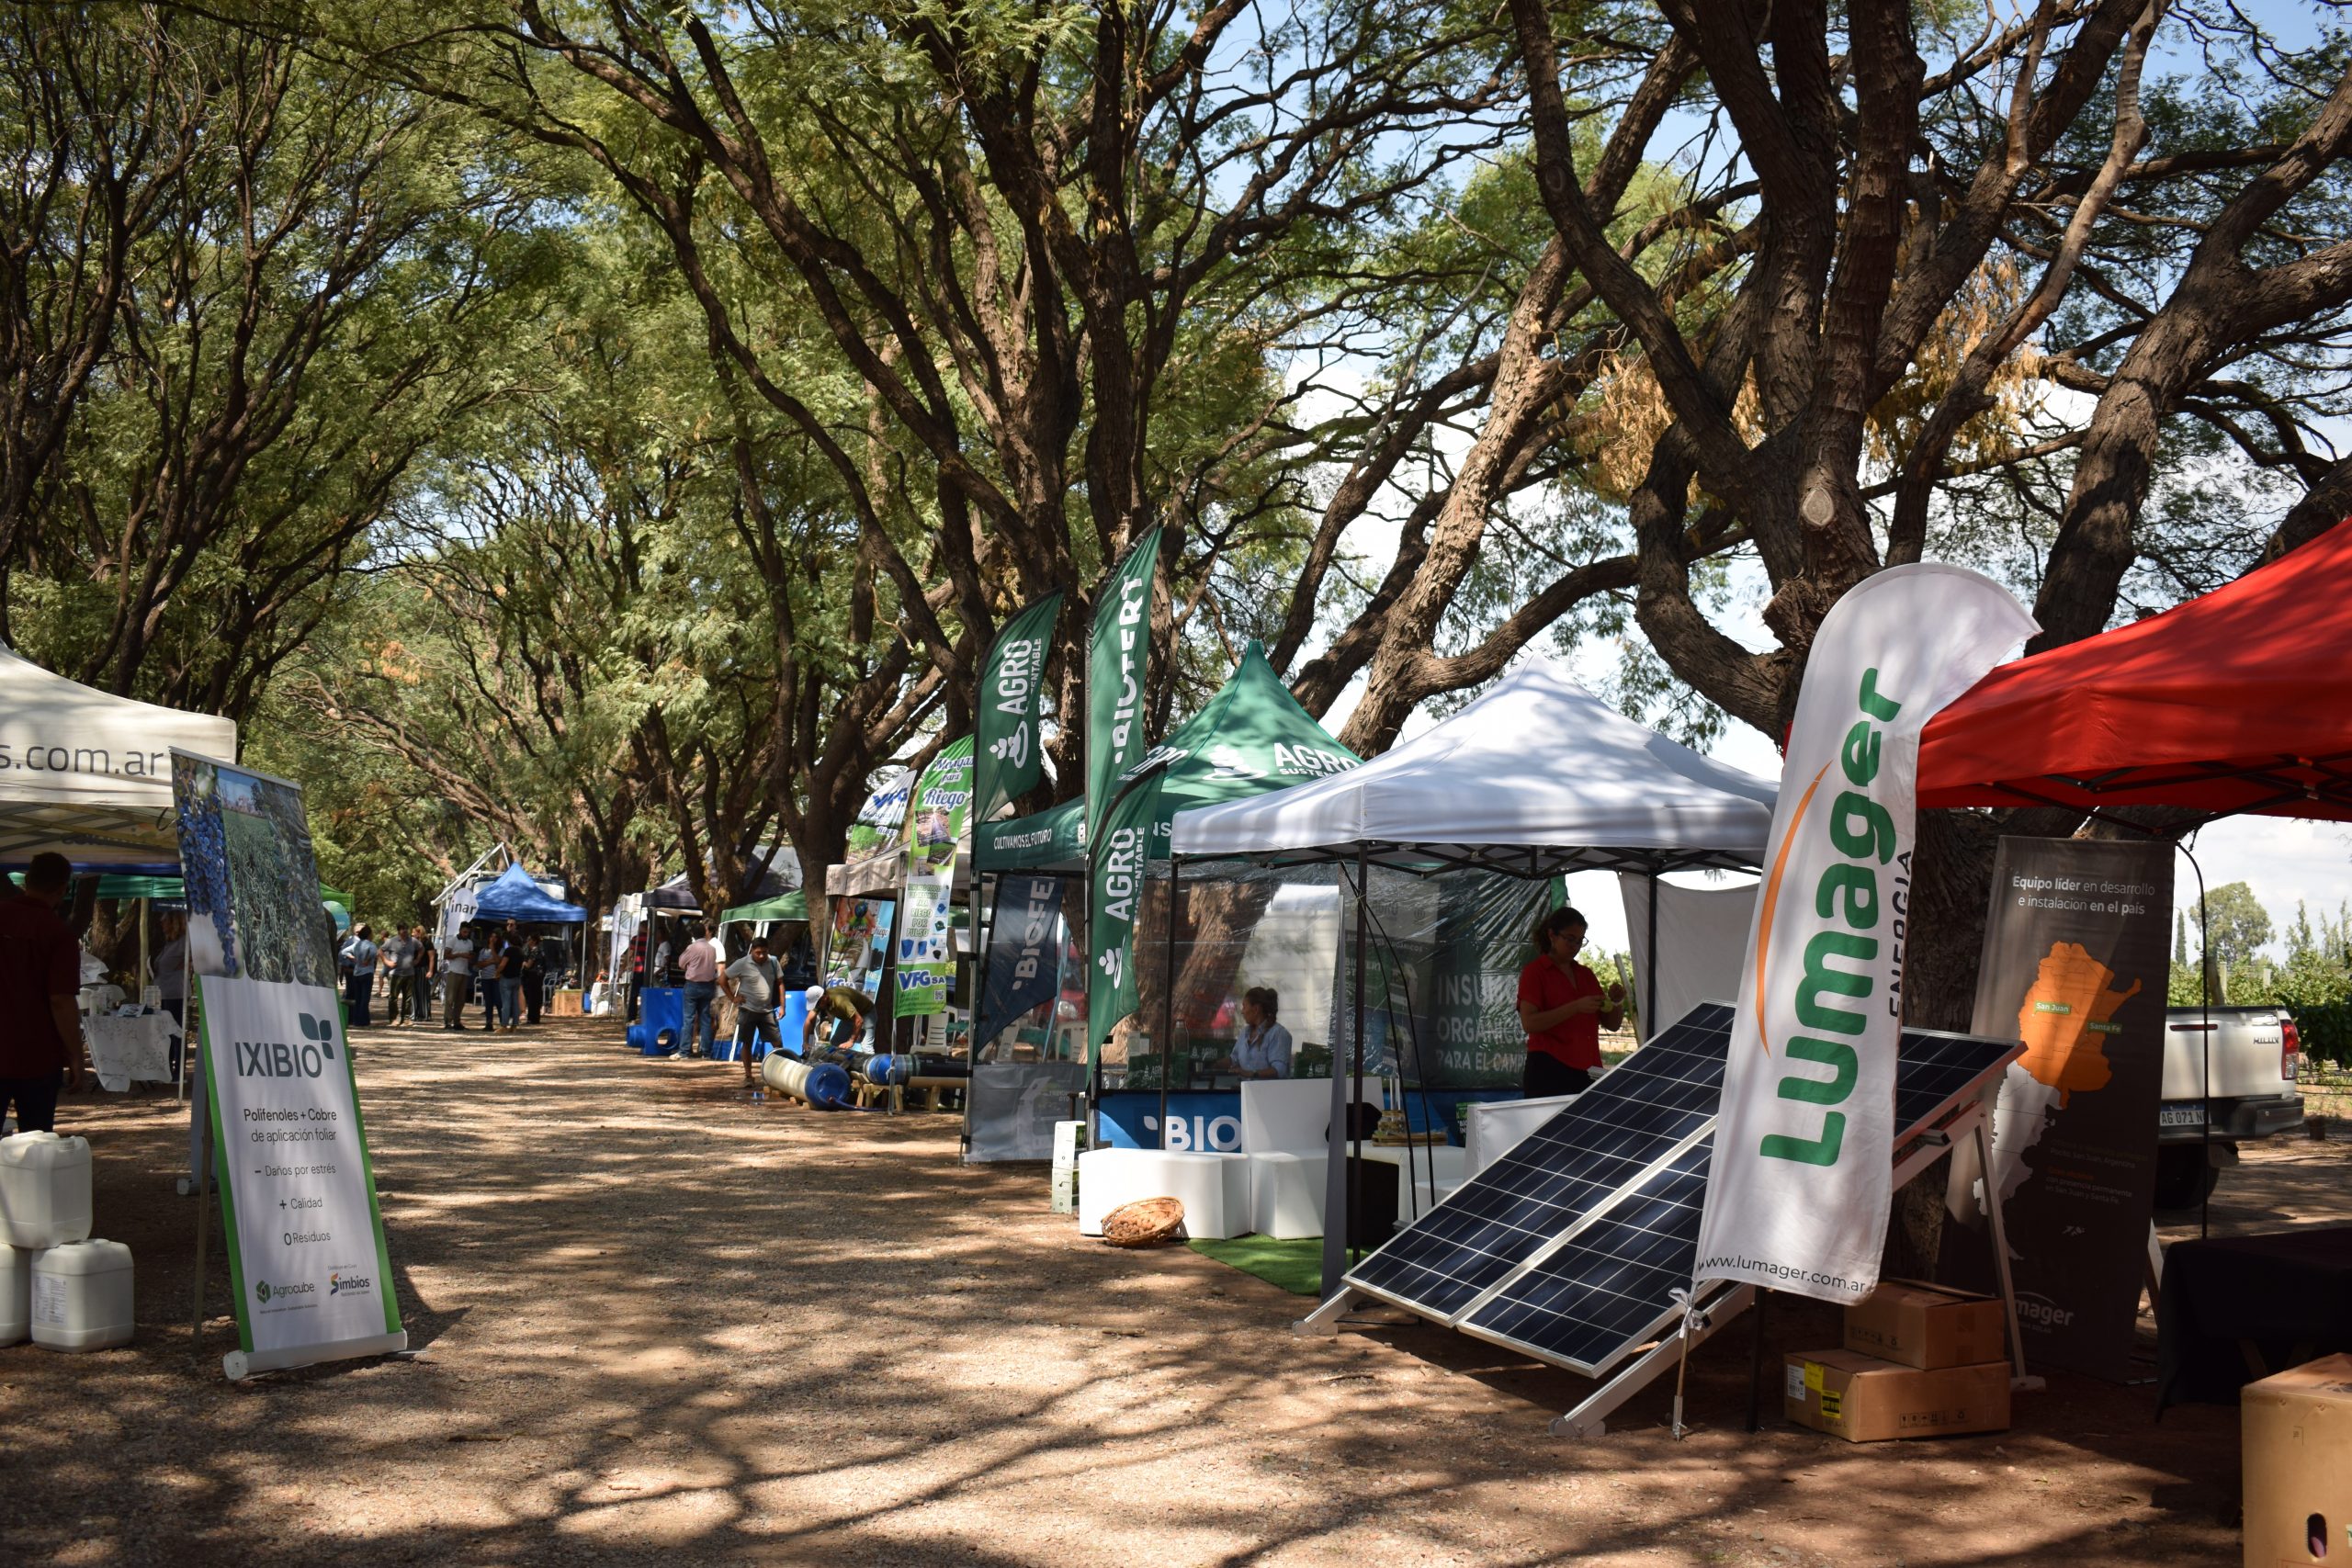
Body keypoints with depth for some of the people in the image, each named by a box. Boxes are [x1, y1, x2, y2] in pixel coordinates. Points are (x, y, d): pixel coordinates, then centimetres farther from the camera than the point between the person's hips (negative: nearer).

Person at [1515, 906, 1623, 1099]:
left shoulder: (1586, 974, 18)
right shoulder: (1534, 972, 0)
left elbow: (1612, 1024, 20)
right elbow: (1529, 1023, -14)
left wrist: (1616, 1002, -2)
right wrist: (1576, 1007, -20)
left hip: (1585, 1072, 5)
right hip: (1549, 1072, -5)